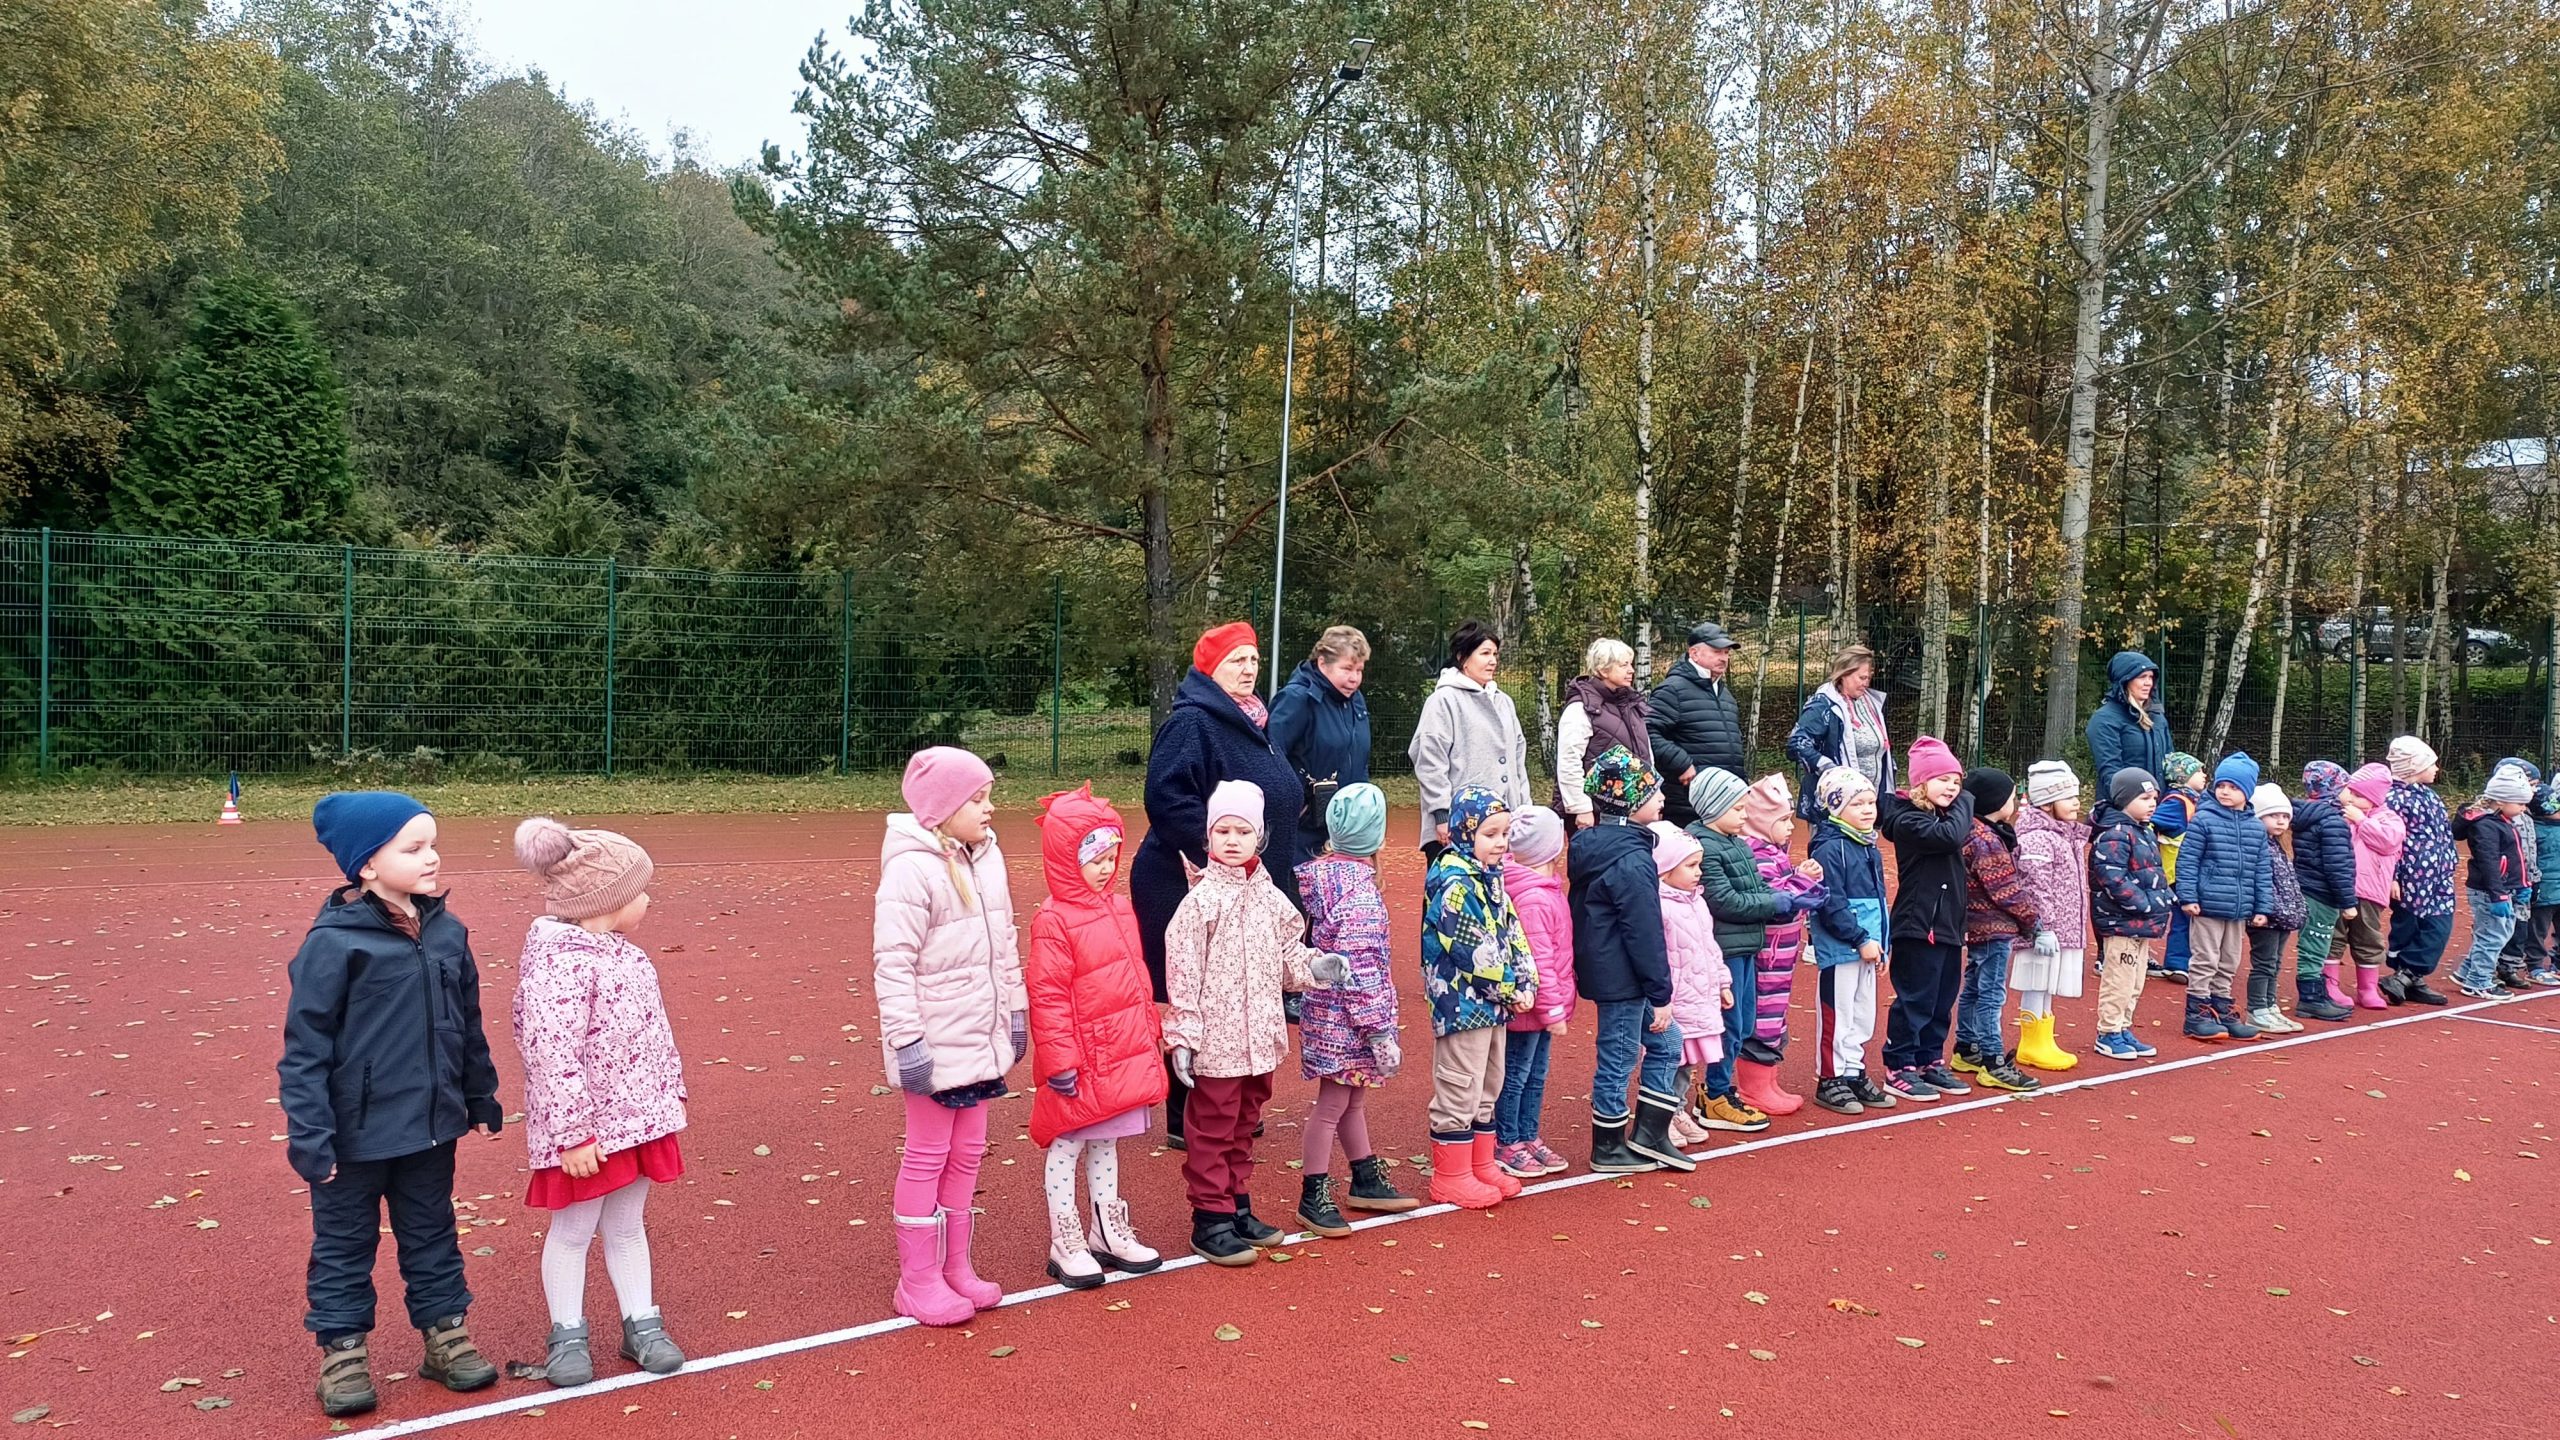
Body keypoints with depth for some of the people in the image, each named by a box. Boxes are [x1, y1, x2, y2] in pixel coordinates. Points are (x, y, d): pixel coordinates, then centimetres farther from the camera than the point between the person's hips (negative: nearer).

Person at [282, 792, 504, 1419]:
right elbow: (305, 1048, -14)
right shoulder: (333, 942, -17)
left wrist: (482, 1097, 17)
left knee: (432, 1234, 18)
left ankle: (446, 1332, 31)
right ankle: (342, 1349, 27)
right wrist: (309, 1134, -16)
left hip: (430, 1127, 5)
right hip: (355, 1133, -5)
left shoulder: (446, 932, 1)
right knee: (344, 1244, 12)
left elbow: (468, 1026, 12)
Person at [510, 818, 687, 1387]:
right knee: (573, 1232, 10)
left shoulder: (623, 953, 6)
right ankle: (567, 1336, 26)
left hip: (638, 1116, 8)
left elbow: (656, 1029, 16)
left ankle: (641, 1325, 29)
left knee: (626, 1226, 18)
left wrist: (671, 1091, 18)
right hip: (586, 1127, -8)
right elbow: (554, 1055, -24)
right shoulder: (559, 963, -22)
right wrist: (571, 1134, -23)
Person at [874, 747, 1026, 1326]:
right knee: (927, 1157, 5)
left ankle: (956, 1266, 29)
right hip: (936, 1046, -7)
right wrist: (907, 1039, -20)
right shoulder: (911, 869, -18)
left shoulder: (988, 857, 6)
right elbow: (893, 963, -19)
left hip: (983, 1039, 7)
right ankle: (919, 1280, 18)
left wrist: (1016, 1011, 14)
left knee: (967, 1153, 16)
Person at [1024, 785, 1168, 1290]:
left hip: (1123, 1058, 8)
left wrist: (1150, 1035, 18)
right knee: (1065, 1146, 6)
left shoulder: (1120, 908, 8)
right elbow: (1047, 996, -17)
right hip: (1080, 1061, -8)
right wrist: (1059, 1060, -18)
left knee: (1105, 1144, 19)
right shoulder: (1054, 920, -16)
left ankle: (1108, 1231, 32)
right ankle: (1066, 1245, 17)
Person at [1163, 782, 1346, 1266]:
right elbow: (1182, 971, -14)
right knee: (1212, 1130, 4)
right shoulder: (1203, 900, -13)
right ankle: (1210, 1221, 15)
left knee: (1244, 1125, 19)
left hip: (1260, 1037, 7)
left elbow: (1286, 953, 15)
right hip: (1216, 1040, -6)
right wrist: (1182, 1036, -16)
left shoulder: (1270, 897, 5)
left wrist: (1313, 967, -5)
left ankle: (1237, 1207, 33)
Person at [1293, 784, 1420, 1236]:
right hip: (1346, 1016, -9)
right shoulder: (1359, 888, -22)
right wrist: (1379, 1029, -19)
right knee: (1333, 1104, 2)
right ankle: (1313, 1198, 13)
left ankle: (1366, 1181, 35)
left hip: (1326, 1007, 9)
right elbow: (1360, 966, -23)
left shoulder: (1321, 871, 3)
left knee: (1353, 1098, 21)